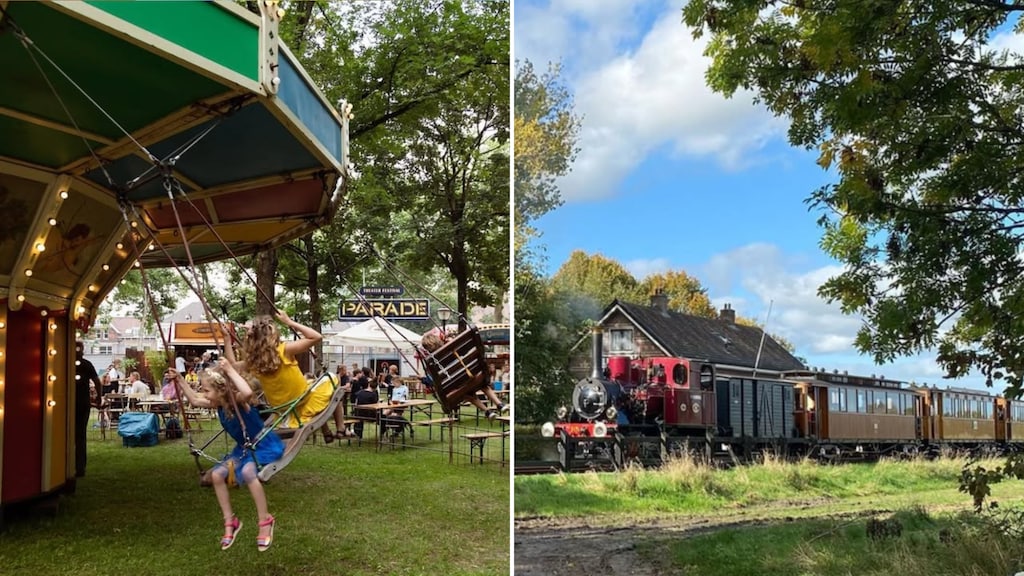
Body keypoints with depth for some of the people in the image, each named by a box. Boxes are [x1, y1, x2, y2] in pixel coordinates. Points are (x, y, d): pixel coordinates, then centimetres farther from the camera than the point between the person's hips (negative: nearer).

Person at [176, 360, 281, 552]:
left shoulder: (238, 401, -28)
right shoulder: (219, 404, -6)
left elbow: (248, 392, -54)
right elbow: (194, 400, 9)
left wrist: (230, 370, -47)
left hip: (265, 446, -9)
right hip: (244, 448, 9)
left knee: (248, 471, -34)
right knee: (217, 474, -3)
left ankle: (265, 521, -19)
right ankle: (230, 522, 11)